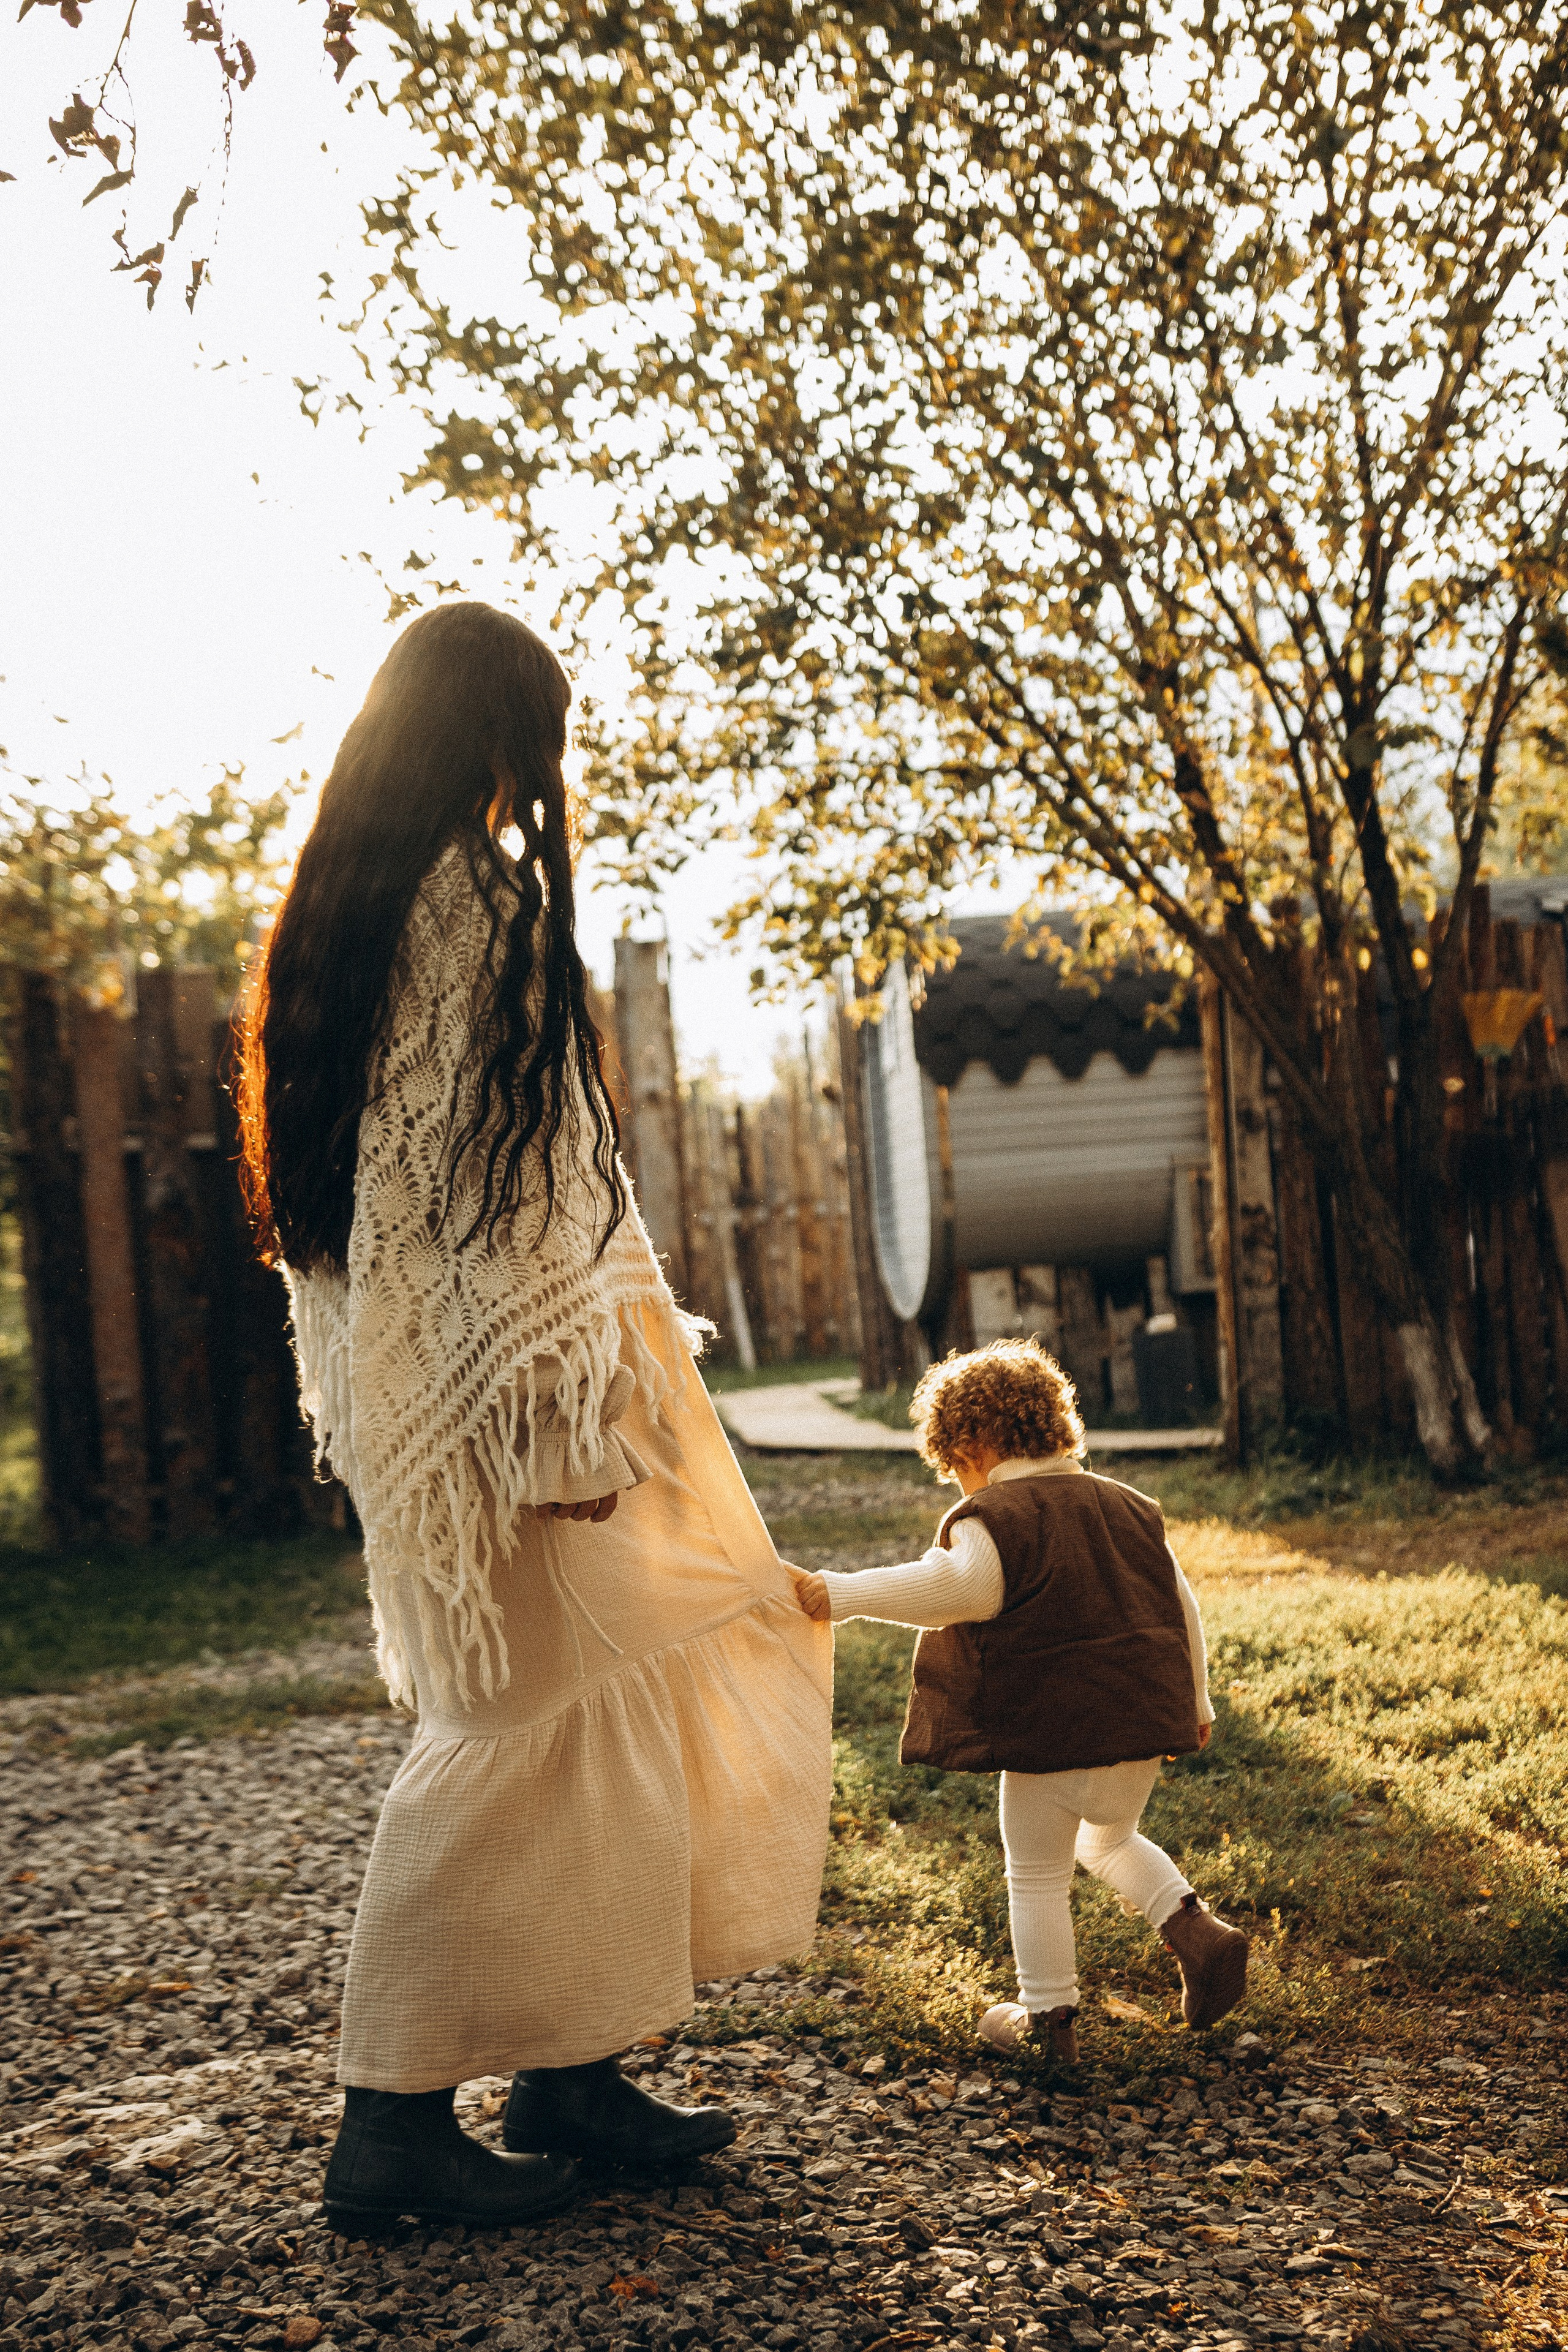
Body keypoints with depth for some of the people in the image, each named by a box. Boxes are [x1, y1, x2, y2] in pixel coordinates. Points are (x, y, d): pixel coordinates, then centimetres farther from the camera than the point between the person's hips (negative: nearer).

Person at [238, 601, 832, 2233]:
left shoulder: (341, 911, 15)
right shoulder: (481, 905, -13)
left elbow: (337, 1173, 18)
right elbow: (498, 1179, -20)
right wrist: (560, 1414, -20)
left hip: (410, 1384, 10)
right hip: (494, 1376, -10)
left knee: (606, 1713, 15)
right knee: (531, 1723, -1)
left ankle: (574, 2077, 22)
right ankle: (397, 2114, 8)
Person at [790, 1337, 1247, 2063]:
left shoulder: (994, 1516, -11)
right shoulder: (1129, 1506, 12)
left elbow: (960, 1588, -28)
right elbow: (1181, 1605, 15)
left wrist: (842, 1595, -28)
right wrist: (1196, 1703, 24)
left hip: (1051, 1724, -7)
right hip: (1143, 1717, 7)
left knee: (1037, 1876, 9)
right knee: (1110, 1842, 29)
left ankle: (1048, 2017, 18)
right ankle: (1197, 1932, 13)